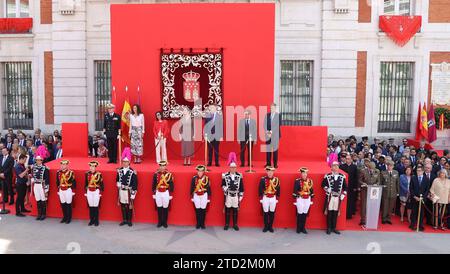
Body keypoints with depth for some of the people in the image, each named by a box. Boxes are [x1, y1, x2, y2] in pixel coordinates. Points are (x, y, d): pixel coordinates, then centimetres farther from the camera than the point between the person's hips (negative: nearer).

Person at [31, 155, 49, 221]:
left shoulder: (45, 168, -10)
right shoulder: (33, 167, 6)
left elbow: (47, 178, -9)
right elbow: (32, 176, 14)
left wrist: (46, 189, -11)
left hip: (42, 185, -5)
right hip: (35, 185, 5)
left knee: (43, 200, 2)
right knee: (38, 200, 11)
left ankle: (44, 214, 12)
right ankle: (39, 214, 21)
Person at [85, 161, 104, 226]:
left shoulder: (99, 174, -7)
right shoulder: (87, 174, 4)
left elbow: (101, 184, -3)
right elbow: (86, 183, 11)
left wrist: (100, 192, -5)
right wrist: (86, 191, 10)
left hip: (96, 191, -3)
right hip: (89, 192, 3)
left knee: (96, 206, 0)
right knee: (90, 206, 7)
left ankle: (96, 221, 10)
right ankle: (91, 220, 17)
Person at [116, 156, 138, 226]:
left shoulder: (132, 172, -11)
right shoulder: (119, 170, 3)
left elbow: (135, 182, -9)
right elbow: (117, 179, 18)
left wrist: (133, 192, -11)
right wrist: (118, 184, 0)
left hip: (129, 191, -4)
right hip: (121, 190, 4)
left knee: (129, 206, 3)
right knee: (123, 206, 11)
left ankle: (129, 221, 14)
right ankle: (124, 220, 22)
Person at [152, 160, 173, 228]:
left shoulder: (169, 174, -5)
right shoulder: (156, 174, 0)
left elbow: (171, 185, -2)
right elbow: (153, 184, 6)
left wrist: (170, 194, -3)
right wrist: (154, 193, 6)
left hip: (166, 193, -2)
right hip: (158, 193, 2)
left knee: (165, 208, 5)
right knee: (159, 208, 8)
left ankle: (165, 222, 16)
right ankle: (160, 222, 19)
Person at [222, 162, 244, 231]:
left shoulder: (239, 176, -1)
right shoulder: (225, 176, -3)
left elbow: (241, 187, 4)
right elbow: (223, 185, 6)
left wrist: (241, 196, 4)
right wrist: (224, 188, -16)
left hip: (236, 196, 1)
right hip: (228, 195, 0)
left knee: (235, 211, 6)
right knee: (227, 210, 5)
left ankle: (235, 224, 18)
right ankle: (227, 224, 16)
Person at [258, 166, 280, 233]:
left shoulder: (276, 179, -1)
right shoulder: (263, 179, -6)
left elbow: (278, 190, 5)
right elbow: (260, 189, -2)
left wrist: (277, 199, 4)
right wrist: (261, 198, -3)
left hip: (273, 198, 1)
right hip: (265, 198, -1)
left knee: (272, 213, 7)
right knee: (266, 213, 5)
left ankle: (270, 226, 18)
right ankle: (266, 226, 16)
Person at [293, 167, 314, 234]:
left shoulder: (310, 180, 6)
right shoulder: (297, 181, -6)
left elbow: (311, 190, 11)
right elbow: (295, 191, -6)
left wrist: (311, 199, 10)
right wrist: (295, 199, -7)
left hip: (307, 199, 4)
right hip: (300, 199, -4)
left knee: (305, 214, 7)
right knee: (300, 213, 1)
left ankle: (303, 228, 17)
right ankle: (298, 228, 11)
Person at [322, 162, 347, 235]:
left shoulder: (342, 176, 5)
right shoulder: (327, 176, -5)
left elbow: (345, 187, 11)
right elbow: (323, 184, 3)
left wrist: (343, 194, 4)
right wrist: (327, 189, -12)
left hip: (338, 197, 3)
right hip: (330, 197, -3)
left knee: (336, 213, 8)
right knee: (329, 212, 1)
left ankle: (334, 228, 19)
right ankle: (329, 228, 11)